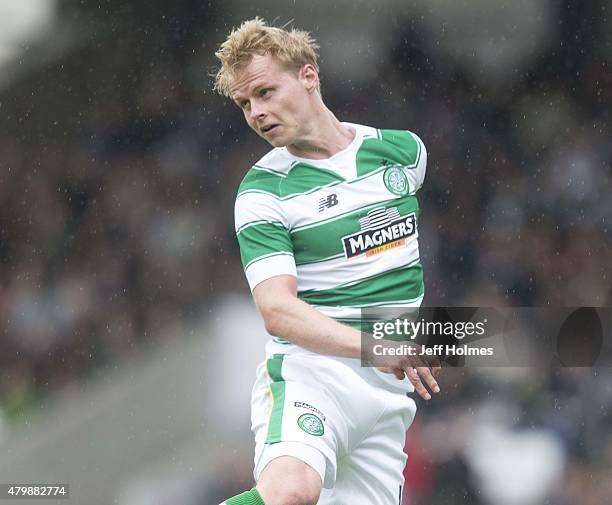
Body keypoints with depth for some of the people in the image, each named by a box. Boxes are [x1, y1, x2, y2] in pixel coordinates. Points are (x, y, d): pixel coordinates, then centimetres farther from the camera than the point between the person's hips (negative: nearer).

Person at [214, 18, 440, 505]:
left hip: (391, 387, 5)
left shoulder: (404, 150, 8)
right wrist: (371, 345, -30)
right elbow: (277, 309, -16)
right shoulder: (262, 191, -4)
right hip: (309, 369, -5)